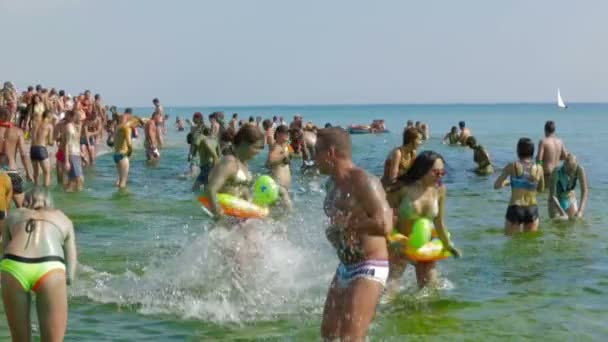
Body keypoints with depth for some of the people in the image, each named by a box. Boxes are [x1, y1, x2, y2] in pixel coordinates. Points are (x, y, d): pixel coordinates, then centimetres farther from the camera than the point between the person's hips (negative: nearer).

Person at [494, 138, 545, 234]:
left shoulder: (512, 166, -8)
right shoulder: (538, 169, -2)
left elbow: (496, 185, -4)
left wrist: (507, 182, 15)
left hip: (515, 209, -2)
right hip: (532, 210, 2)